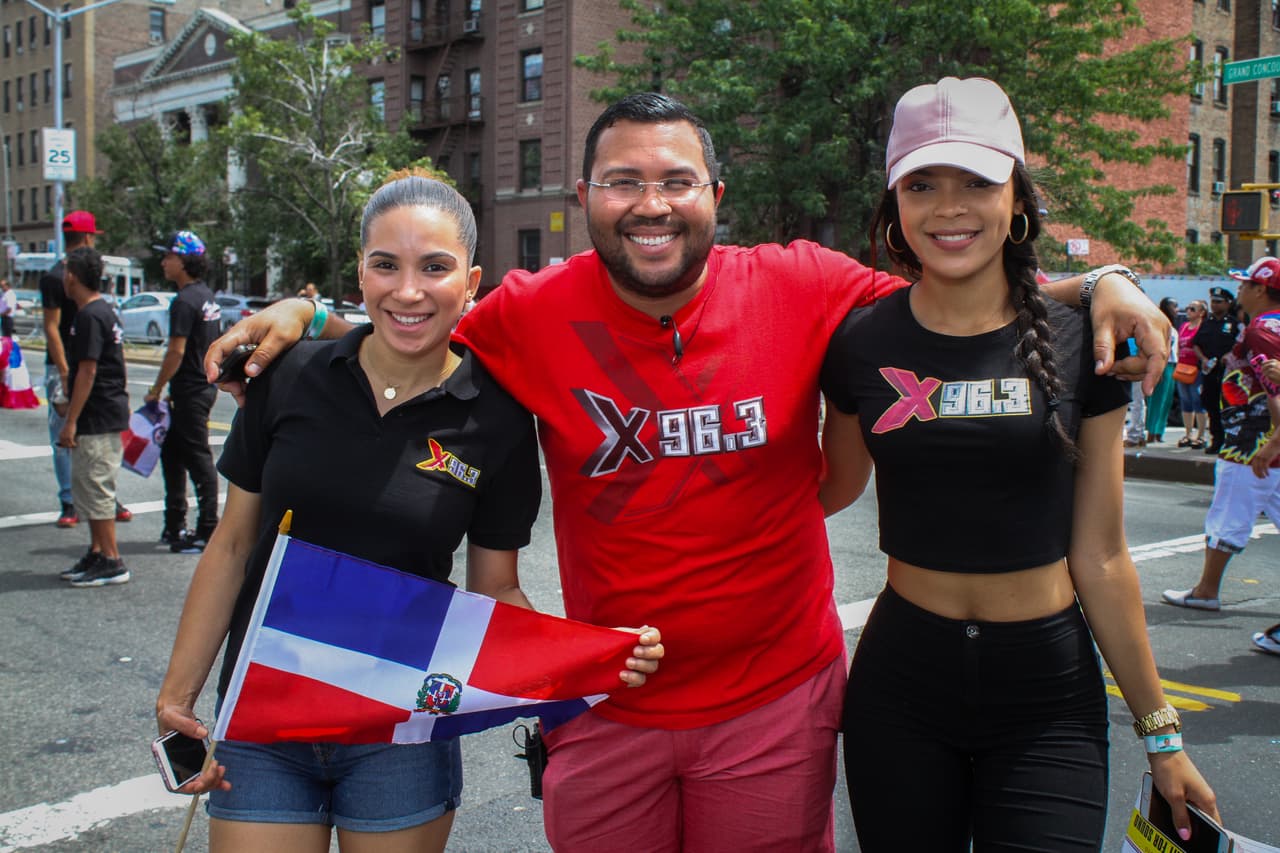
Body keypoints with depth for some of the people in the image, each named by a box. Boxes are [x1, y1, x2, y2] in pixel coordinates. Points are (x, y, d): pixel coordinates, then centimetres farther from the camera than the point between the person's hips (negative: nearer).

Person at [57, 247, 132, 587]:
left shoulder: (90, 316, -17)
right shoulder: (105, 311, 14)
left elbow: (87, 371, -21)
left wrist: (71, 421, -19)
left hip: (97, 418, -10)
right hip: (109, 413, 10)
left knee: (95, 489, -5)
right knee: (87, 487, 17)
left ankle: (111, 562, 0)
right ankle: (96, 553, 24)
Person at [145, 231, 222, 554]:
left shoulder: (185, 302, -17)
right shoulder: (207, 296, 13)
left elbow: (176, 352, -22)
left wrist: (156, 389, -12)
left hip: (190, 393, -10)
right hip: (205, 386, 10)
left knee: (199, 460, -4)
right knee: (172, 453, 17)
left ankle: (208, 533, 1)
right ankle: (175, 527, 24)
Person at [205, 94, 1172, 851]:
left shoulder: (801, 289, -11)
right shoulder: (533, 316, -8)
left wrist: (1099, 282, -12)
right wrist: (306, 317, -5)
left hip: (774, 700, -1)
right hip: (606, 711, 1)